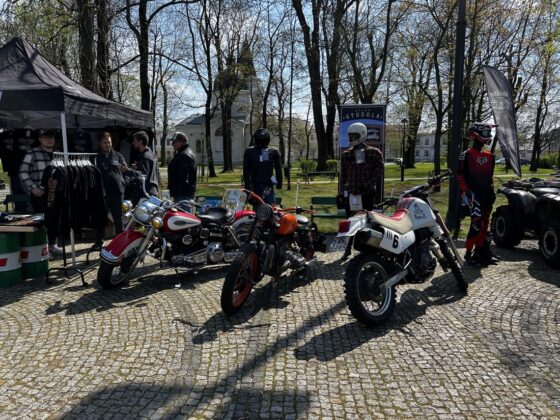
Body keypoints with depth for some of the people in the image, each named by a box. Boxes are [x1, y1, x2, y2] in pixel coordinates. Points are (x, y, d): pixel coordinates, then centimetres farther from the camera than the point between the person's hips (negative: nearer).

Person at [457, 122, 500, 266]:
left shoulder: (489, 156, 15)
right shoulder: (466, 155, -7)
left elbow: (490, 176, 23)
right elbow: (460, 176, -8)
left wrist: (492, 190, 18)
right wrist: (464, 192, -15)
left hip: (486, 193, 8)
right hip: (474, 194, -8)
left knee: (484, 223, 11)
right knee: (477, 223, -15)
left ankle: (481, 252, 21)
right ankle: (469, 254, -7)